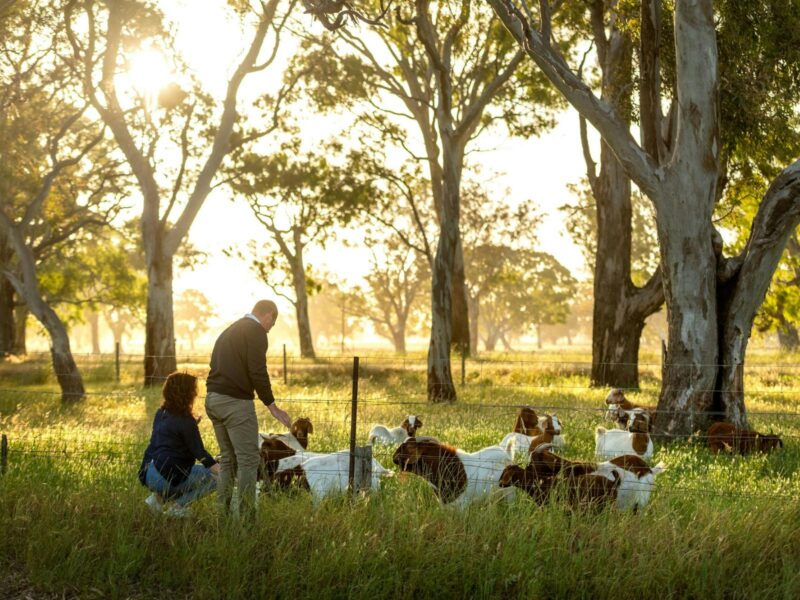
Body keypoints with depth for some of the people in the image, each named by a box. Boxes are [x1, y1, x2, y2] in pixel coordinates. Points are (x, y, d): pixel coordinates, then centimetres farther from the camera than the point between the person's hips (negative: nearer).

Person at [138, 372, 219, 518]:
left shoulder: (161, 413, 10)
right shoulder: (185, 421, -14)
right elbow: (200, 454, -14)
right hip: (166, 477, -9)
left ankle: (159, 497, 12)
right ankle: (178, 506, -6)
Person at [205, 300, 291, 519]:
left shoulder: (229, 331, 22)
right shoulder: (256, 332, -5)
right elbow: (257, 372, -15)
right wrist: (272, 406, -11)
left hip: (213, 399, 9)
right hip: (235, 401, -9)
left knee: (227, 459, 15)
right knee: (249, 459, -3)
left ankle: (222, 514, 14)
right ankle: (247, 517, -4)